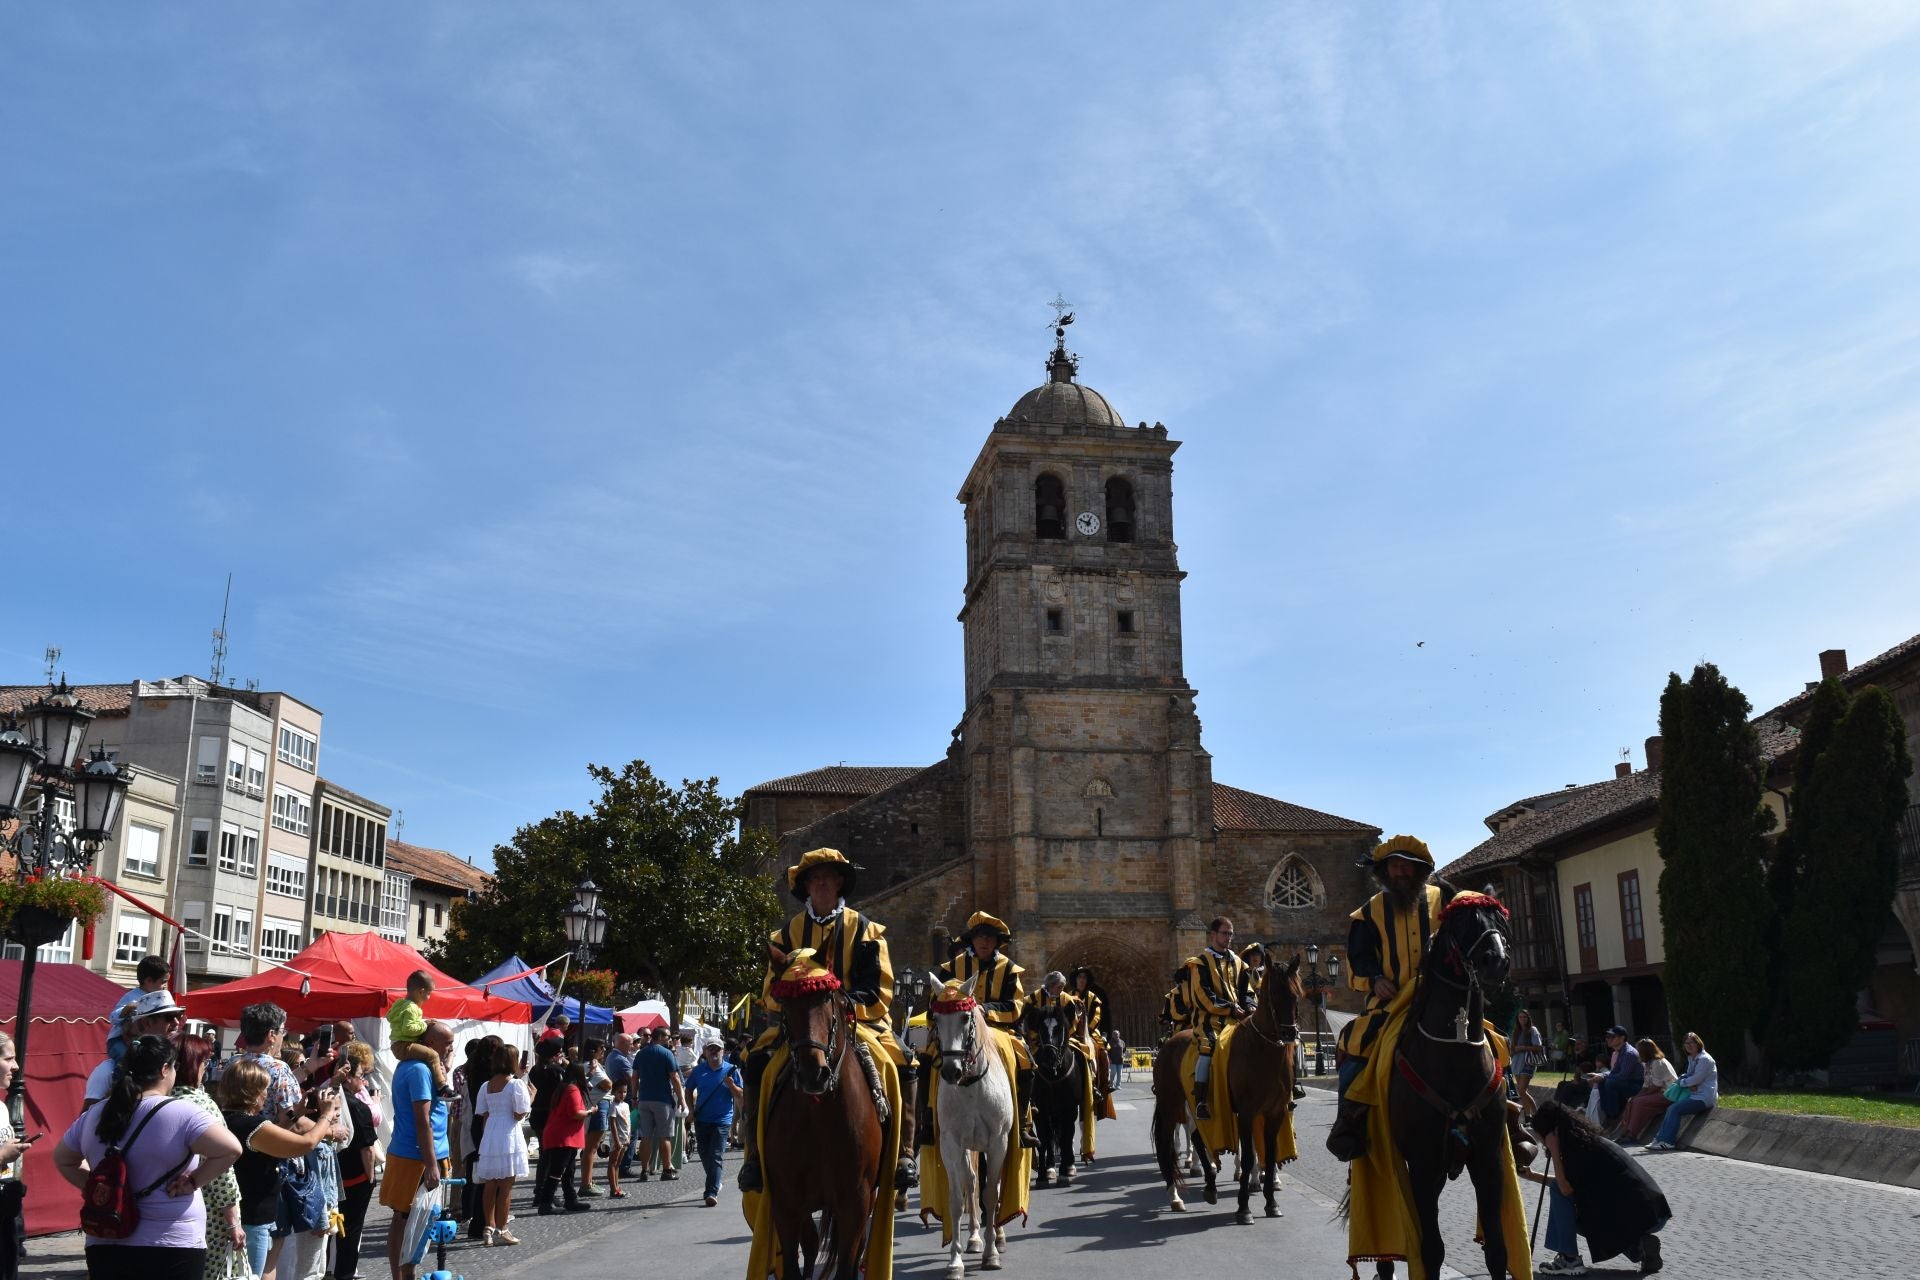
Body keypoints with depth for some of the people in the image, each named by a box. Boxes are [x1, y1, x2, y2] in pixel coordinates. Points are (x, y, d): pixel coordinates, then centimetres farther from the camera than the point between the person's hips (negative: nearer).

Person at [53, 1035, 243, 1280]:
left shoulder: (93, 1115, 5)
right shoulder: (180, 1114, -14)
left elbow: (62, 1160, 20)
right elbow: (231, 1149, -23)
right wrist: (194, 1181, -10)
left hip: (105, 1247, 5)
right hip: (173, 1250, -5)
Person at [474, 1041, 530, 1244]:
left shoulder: (487, 1085, 8)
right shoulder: (516, 1084, -10)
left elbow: (483, 1114, 10)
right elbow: (519, 1115, -12)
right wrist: (531, 1097, 1)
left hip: (489, 1137, 6)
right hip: (508, 1138, -6)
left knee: (491, 1185, 13)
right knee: (506, 1187, 0)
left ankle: (490, 1227, 18)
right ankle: (500, 1230, 3)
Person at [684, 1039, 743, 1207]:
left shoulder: (731, 1070, 1)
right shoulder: (698, 1070, 6)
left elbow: (741, 1096, 2)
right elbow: (689, 1091, 18)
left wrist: (731, 1085, -17)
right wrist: (692, 1109, 5)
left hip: (722, 1120, -3)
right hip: (702, 1120, 3)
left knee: (716, 1157, -11)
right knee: (705, 1156, 12)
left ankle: (712, 1192, -14)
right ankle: (715, 1184, 34)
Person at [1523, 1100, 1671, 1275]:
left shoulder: (1577, 1146, -13)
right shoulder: (1584, 1138, 14)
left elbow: (1566, 1189, -16)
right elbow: (1569, 1183, 25)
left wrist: (1553, 1151, -11)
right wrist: (1532, 1175, 25)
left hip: (1635, 1214, -9)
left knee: (1558, 1192, -6)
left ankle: (1569, 1260, -2)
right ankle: (1637, 1246, 11)